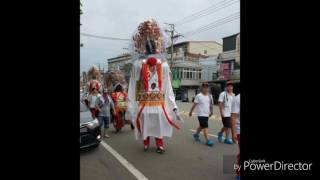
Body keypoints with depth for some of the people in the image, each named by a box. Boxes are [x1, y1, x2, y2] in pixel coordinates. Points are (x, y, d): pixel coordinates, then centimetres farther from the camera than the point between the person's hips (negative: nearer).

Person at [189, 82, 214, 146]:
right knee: (205, 127, -9)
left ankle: (196, 134, 42)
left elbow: (211, 104, 15)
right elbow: (194, 104, -7)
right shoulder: (198, 96, -12)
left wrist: (211, 111, 18)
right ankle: (207, 140, -1)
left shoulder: (210, 96, 5)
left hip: (206, 114, 7)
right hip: (201, 114, -7)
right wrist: (191, 112, -1)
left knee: (201, 126, 20)